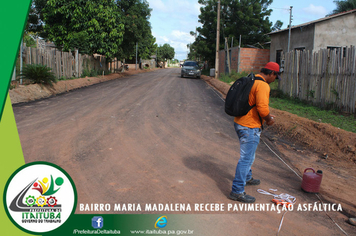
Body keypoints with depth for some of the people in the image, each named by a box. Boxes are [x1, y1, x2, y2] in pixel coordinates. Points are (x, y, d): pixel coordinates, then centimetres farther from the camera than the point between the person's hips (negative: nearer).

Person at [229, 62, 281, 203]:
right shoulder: (263, 85, -18)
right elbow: (262, 107, -28)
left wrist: (266, 116, 19)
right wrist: (269, 119, -8)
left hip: (240, 123, 10)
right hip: (250, 127, -10)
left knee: (248, 154, 27)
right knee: (246, 158, -4)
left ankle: (247, 178, 46)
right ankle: (237, 191, 3)